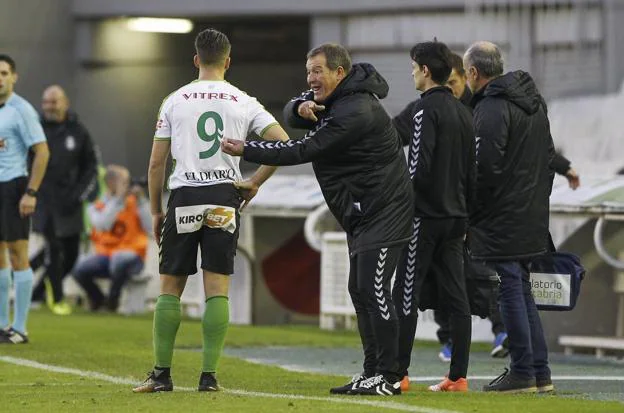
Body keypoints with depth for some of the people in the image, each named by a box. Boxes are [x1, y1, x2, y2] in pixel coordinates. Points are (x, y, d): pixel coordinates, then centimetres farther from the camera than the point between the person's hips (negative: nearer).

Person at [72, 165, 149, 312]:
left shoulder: (135, 202, 4)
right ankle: (97, 298, 7)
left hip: (131, 255, -1)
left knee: (119, 260, -39)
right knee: (80, 269, -28)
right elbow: (102, 225, -17)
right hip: (104, 254, 1)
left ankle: (113, 299, -7)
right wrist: (118, 199, -21)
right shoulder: (95, 206, 5)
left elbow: (149, 228, -10)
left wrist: (141, 200, -15)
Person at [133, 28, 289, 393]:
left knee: (170, 287, 7)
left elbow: (157, 163, 4)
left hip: (184, 198, 0)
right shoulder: (244, 103, 4)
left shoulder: (175, 101, 4)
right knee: (217, 289, 1)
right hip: (224, 197, 0)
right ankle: (209, 375, -4)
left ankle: (162, 374, 5)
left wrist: (156, 211, 12)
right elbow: (283, 144, -3)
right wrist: (255, 183, 5)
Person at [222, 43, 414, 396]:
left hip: (384, 211, -11)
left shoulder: (355, 112, -22)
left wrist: (245, 150, -19)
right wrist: (302, 107, -16)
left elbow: (302, 151, -22)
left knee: (374, 290, -14)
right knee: (360, 291, 11)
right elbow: (291, 114, 10)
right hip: (362, 212, 11)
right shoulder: (333, 95, 10)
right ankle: (372, 373, 15)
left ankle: (389, 377, -13)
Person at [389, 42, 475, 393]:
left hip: (426, 216, -7)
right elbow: (473, 172, 15)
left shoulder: (425, 110, -11)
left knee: (406, 296, -3)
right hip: (456, 217, 7)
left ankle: (398, 372, -4)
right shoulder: (464, 113, 13)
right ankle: (458, 376, 4)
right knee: (456, 297, 5)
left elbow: (418, 167, -19)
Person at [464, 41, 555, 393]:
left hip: (501, 221, -9)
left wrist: (467, 217, -11)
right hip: (531, 216, 9)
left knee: (511, 293, -4)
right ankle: (540, 373, 15)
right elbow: (549, 157, 20)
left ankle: (522, 373, -1)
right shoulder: (534, 102, 14)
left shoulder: (492, 109, -16)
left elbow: (485, 170, -20)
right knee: (523, 293, 14)